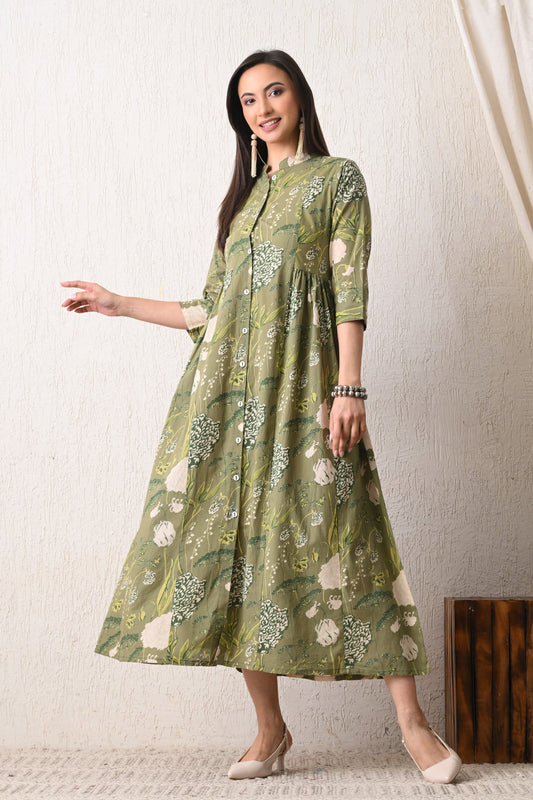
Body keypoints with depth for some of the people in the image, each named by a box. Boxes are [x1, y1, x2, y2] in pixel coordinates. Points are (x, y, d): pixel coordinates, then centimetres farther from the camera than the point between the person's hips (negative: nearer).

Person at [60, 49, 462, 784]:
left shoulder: (337, 178, 8)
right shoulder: (244, 197, 22)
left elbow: (351, 291, -4)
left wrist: (350, 388, -15)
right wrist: (118, 304, 20)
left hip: (301, 385, -5)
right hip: (228, 390, 5)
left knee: (333, 533, -10)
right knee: (233, 539, -2)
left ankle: (411, 720, -4)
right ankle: (271, 728, 6)